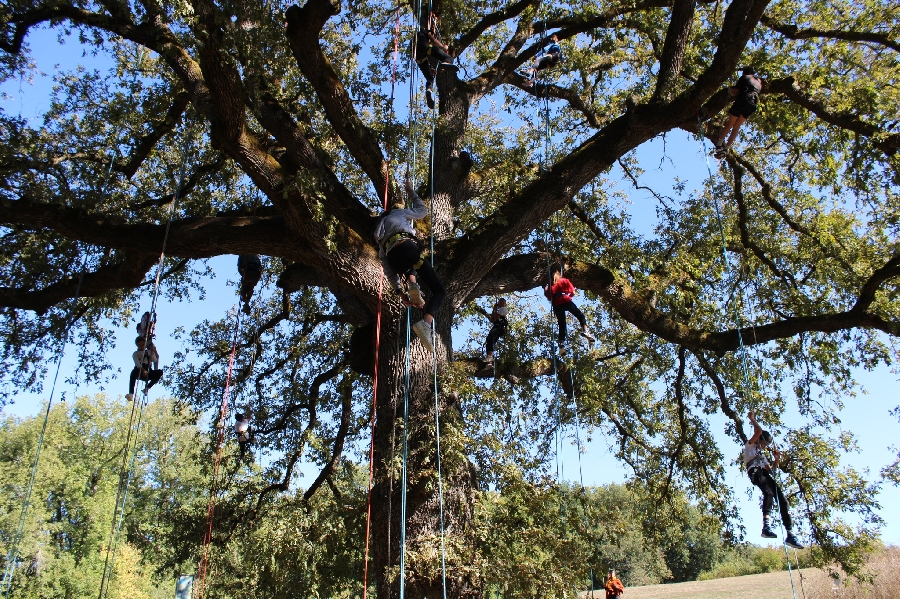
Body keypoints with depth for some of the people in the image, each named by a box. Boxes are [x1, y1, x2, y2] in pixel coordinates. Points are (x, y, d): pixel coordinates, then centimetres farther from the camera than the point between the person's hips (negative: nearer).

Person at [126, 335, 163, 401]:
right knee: (134, 372, -38)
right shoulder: (135, 354, 13)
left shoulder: (149, 352, 23)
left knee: (160, 372, -25)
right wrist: (142, 370, -30)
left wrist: (152, 352, -8)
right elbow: (137, 363, -10)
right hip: (139, 372, -3)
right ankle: (131, 394, -49)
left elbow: (155, 360, 5)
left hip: (148, 373, 3)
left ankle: (147, 388, -22)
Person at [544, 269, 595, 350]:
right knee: (580, 316, 6)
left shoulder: (549, 287, 24)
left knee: (562, 324, 9)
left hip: (556, 305, 3)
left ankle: (561, 342, -3)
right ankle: (585, 331, -18)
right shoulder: (564, 280, 17)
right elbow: (573, 291, 9)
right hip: (566, 301, -3)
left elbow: (549, 297, 13)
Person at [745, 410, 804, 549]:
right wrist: (752, 419, 17)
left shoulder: (762, 454, 41)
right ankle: (766, 525, -52)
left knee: (782, 500, -7)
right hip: (755, 472, -8)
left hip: (764, 474, 8)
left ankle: (789, 535, -9)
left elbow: (770, 470, 29)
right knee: (769, 492, -37)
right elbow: (759, 431, 5)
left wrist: (777, 459, 18)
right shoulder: (750, 445, 21)